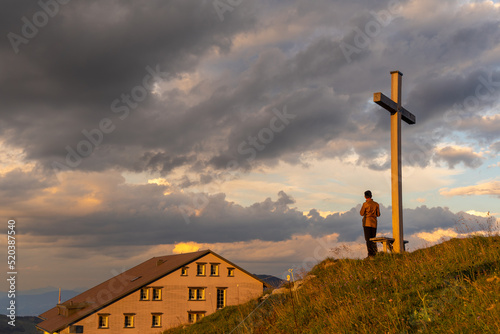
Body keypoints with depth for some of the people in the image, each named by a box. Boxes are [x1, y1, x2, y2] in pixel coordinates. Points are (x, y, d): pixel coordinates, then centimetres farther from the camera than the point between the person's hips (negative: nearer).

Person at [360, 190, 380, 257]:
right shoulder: (376, 204, 4)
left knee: (368, 239, -4)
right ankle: (375, 253, 8)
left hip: (367, 223, -4)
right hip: (374, 223, 4)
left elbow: (361, 213, -4)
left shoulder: (365, 204, -9)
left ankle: (370, 254, -11)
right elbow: (378, 214, 8)